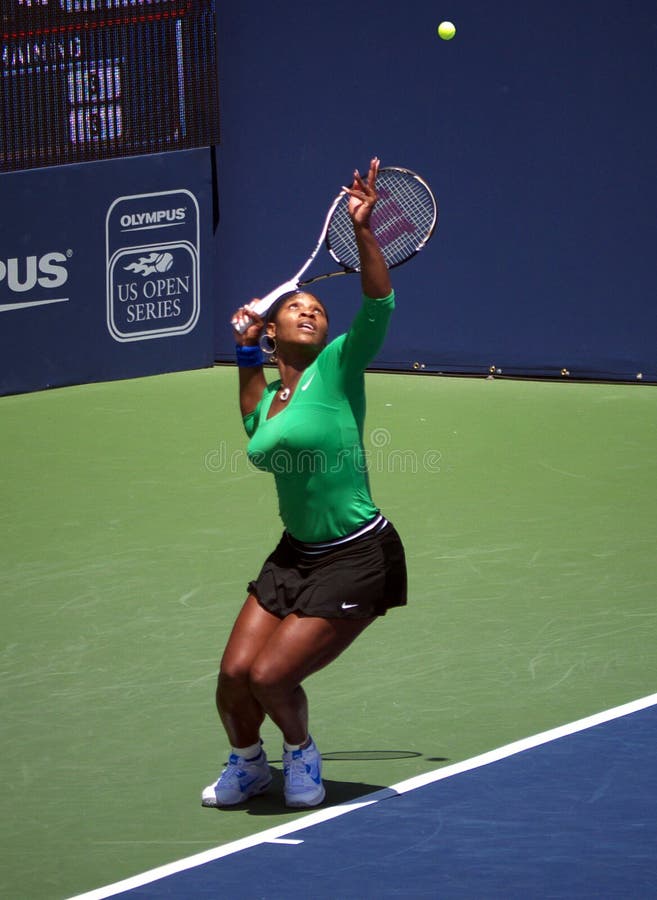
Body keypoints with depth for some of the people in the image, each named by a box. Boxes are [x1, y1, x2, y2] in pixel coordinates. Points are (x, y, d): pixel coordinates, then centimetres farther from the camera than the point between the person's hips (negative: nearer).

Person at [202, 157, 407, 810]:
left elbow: (378, 306, -23)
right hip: (294, 554, 6)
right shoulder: (270, 396, 10)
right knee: (234, 673, -1)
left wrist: (363, 231, -34)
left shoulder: (337, 368, -8)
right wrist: (247, 353, 25)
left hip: (356, 559, -6)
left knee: (271, 676, -10)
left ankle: (300, 751, 21)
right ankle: (247, 763, 28)